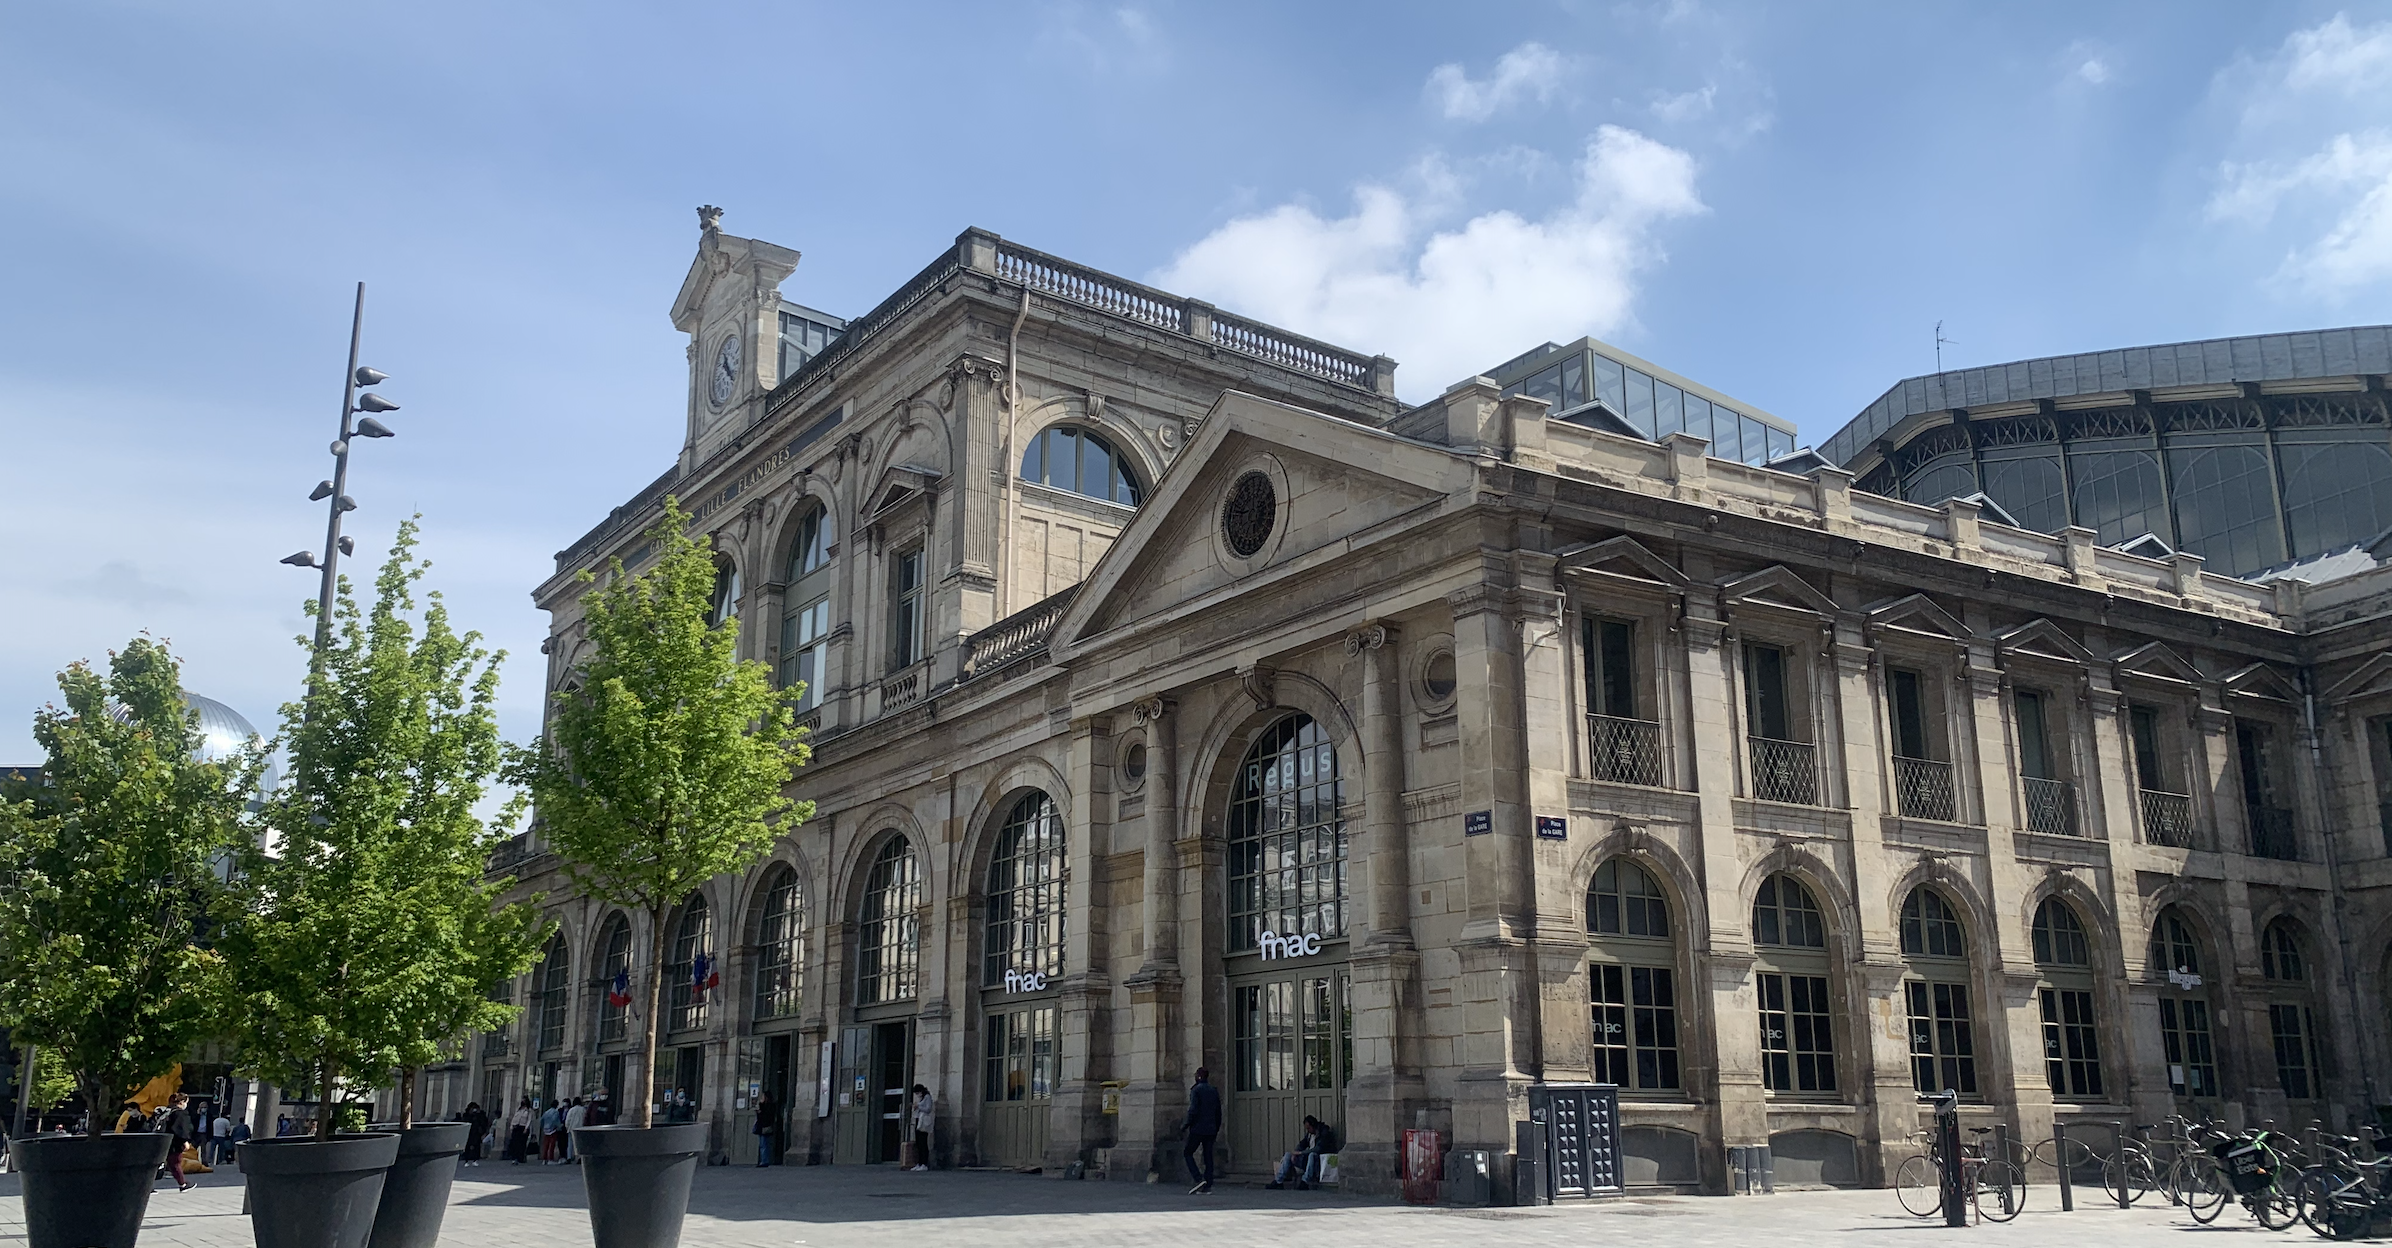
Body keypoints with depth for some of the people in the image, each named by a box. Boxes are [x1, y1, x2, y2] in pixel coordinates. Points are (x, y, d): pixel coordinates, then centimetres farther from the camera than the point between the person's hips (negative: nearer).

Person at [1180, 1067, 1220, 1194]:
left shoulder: (1196, 1090, -9)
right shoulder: (1214, 1091, 11)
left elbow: (1193, 1111, -16)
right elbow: (1218, 1112, 13)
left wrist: (1185, 1125, -7)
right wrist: (1216, 1128, 20)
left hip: (1198, 1129, -6)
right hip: (1211, 1129, 6)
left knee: (1188, 1153, 5)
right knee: (1208, 1156, 7)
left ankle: (1199, 1179, -10)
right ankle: (1207, 1185, 2)